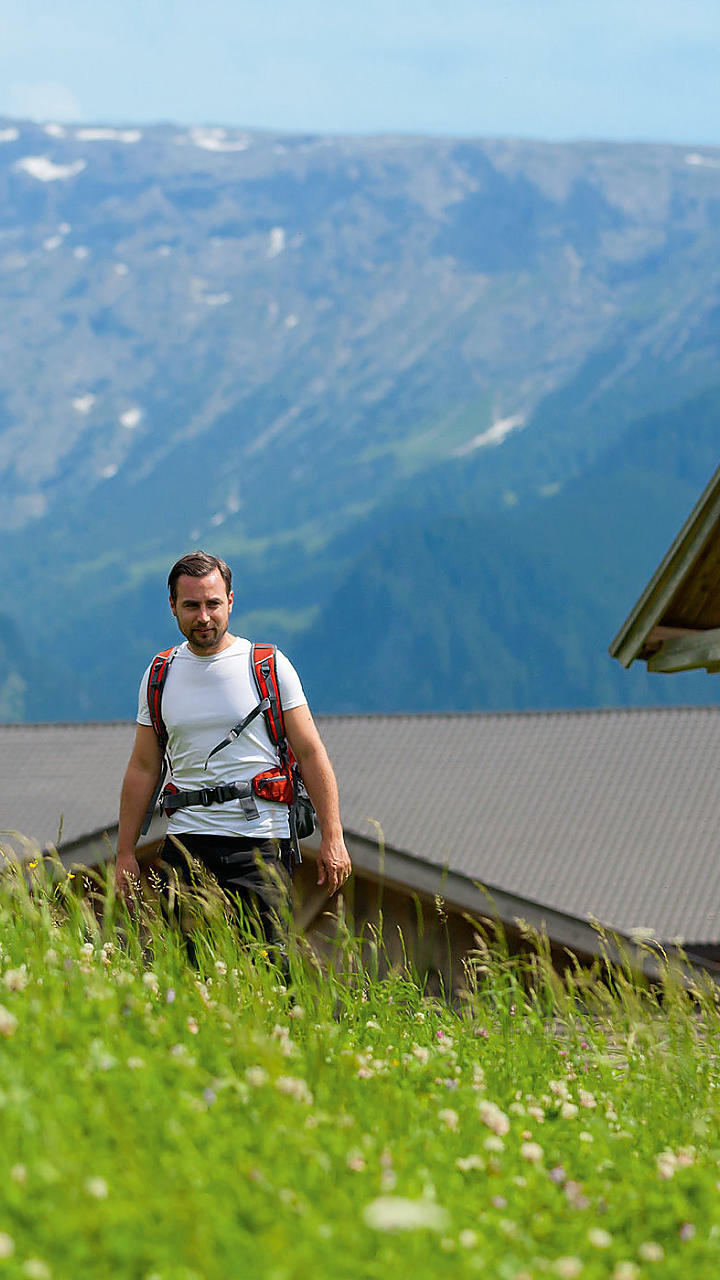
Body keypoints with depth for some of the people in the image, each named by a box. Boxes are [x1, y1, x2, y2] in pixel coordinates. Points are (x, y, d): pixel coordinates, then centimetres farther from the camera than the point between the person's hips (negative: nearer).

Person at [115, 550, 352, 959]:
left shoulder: (270, 666, 2)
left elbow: (310, 753, 2)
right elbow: (143, 768, 16)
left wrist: (332, 837, -5)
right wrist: (125, 853, 11)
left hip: (261, 847, -3)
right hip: (187, 844, 3)